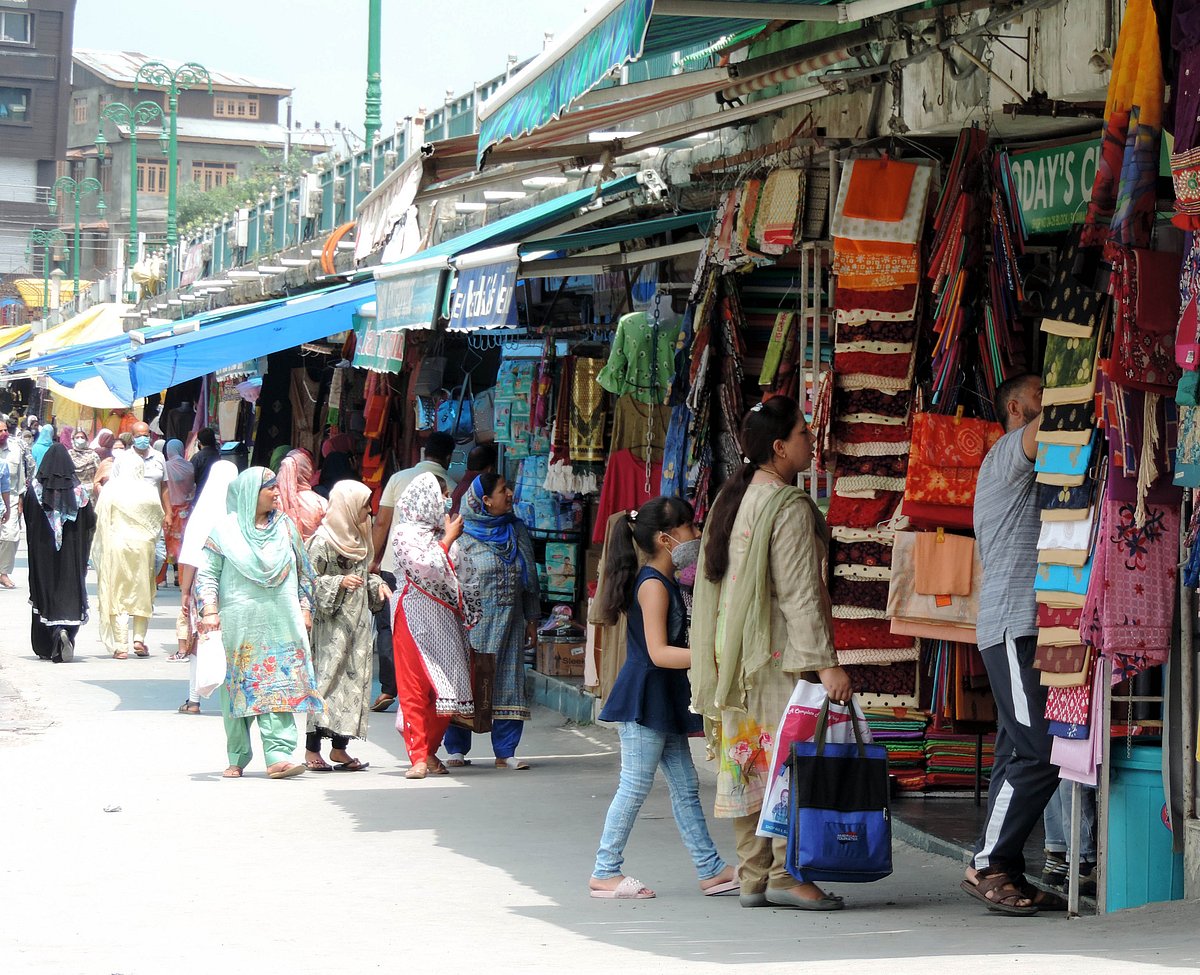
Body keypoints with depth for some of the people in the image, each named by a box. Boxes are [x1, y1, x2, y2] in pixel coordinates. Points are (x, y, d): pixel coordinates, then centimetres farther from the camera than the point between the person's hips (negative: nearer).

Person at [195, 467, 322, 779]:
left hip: (281, 623, 2)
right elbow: (206, 573, 1)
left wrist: (305, 609, 13)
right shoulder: (225, 531, 2)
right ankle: (237, 757, 12)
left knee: (279, 687, -9)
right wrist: (209, 611, -9)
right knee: (239, 690, 2)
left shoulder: (286, 527, 12)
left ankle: (278, 755, -14)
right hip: (239, 623, -2)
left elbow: (303, 572, 19)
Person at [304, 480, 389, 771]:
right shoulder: (323, 540, -10)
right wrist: (339, 583, -24)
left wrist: (377, 584, 8)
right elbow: (310, 580, -13)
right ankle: (312, 749, -7)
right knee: (328, 679, -10)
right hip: (332, 624, -8)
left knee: (354, 681, 5)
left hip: (358, 621, 8)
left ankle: (340, 749, 9)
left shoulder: (357, 537, 15)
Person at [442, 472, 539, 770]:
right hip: (473, 622, -5)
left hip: (510, 621, 5)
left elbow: (530, 578, 16)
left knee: (509, 682, 2)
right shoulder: (464, 535, -5)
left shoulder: (517, 531, 10)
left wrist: (531, 619, 14)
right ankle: (456, 748, 9)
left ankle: (505, 751, 6)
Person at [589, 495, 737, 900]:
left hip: (665, 700, 10)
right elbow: (658, 652, -24)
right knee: (635, 786, -5)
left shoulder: (668, 582, 14)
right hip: (644, 697, -10)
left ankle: (711, 869, 14)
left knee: (685, 785, 10)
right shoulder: (654, 585, -17)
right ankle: (605, 872, 2)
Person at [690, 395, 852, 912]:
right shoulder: (789, 507, -14)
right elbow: (799, 593, -19)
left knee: (752, 761, 8)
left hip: (736, 652, 9)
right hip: (780, 655, -9)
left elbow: (715, 582, 17)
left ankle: (753, 877, 10)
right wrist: (825, 662, -19)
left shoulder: (734, 497, 13)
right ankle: (786, 874, -5)